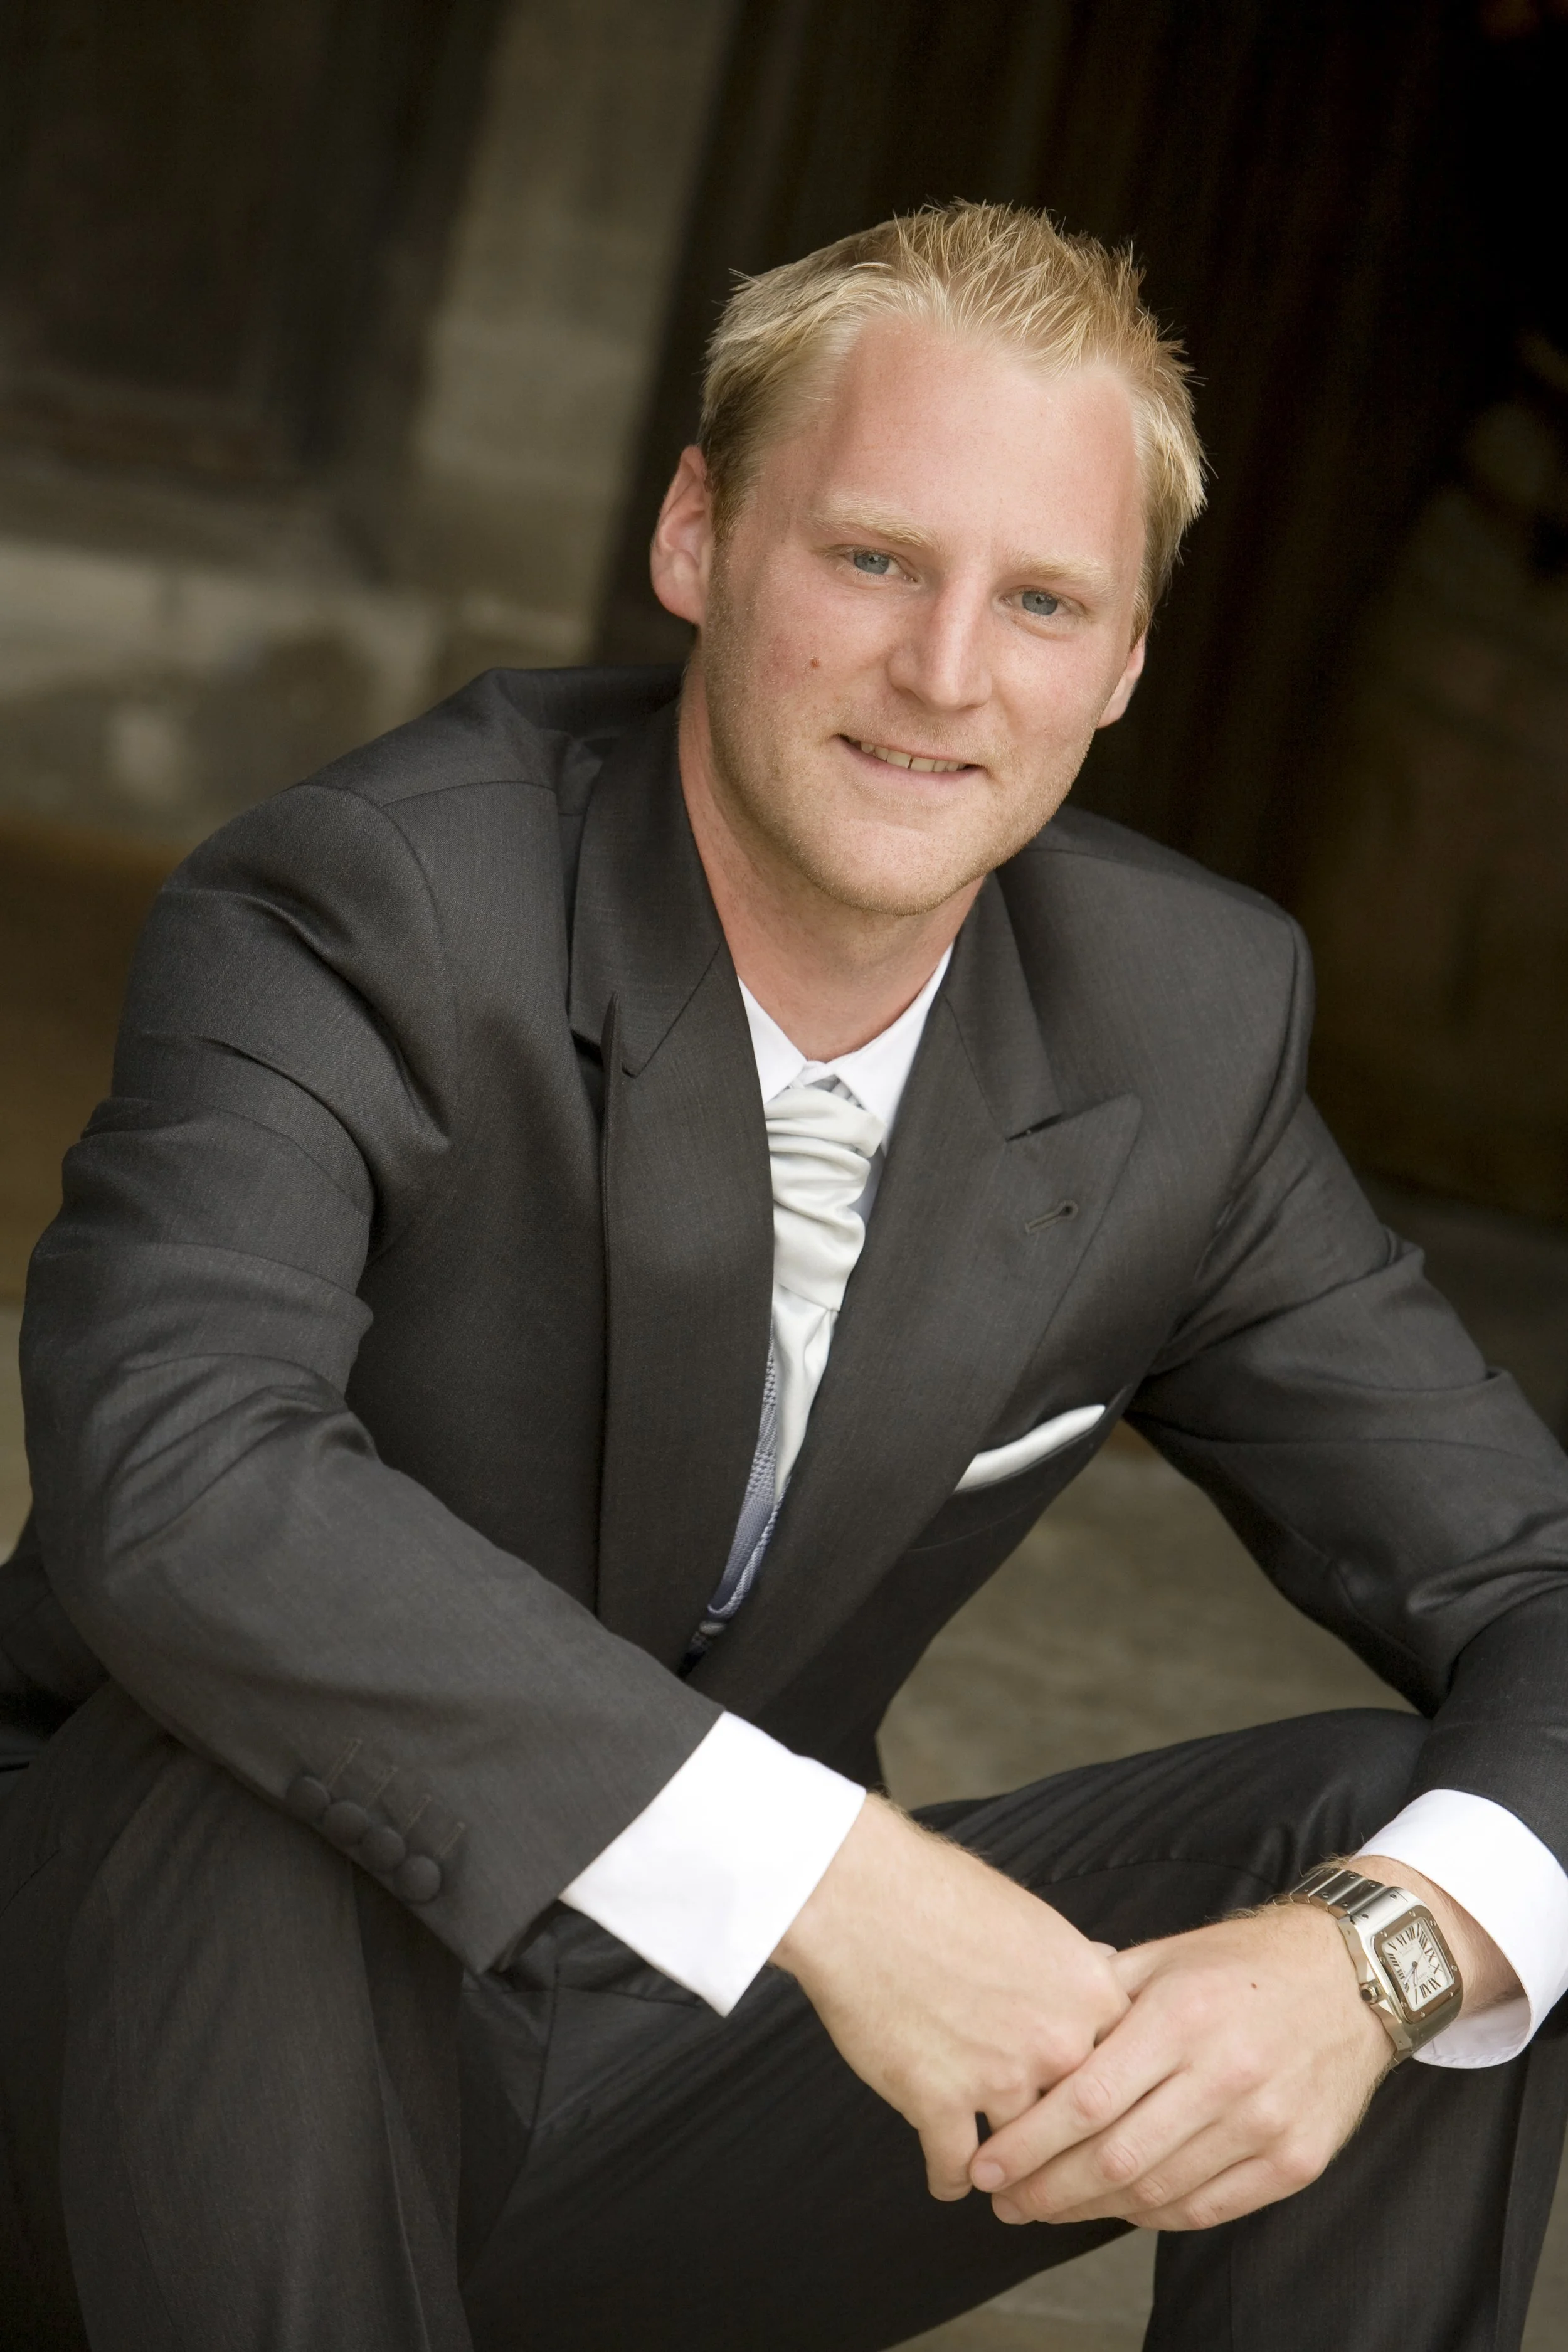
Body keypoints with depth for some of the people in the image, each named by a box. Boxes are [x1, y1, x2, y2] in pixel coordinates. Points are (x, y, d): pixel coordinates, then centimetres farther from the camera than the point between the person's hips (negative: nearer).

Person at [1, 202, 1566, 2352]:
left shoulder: (1191, 1032, -6)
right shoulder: (373, 904, -21)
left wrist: (1374, 1950, -28)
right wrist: (831, 1873, -42)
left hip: (696, 2062, 4)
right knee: (257, 1752, -36)